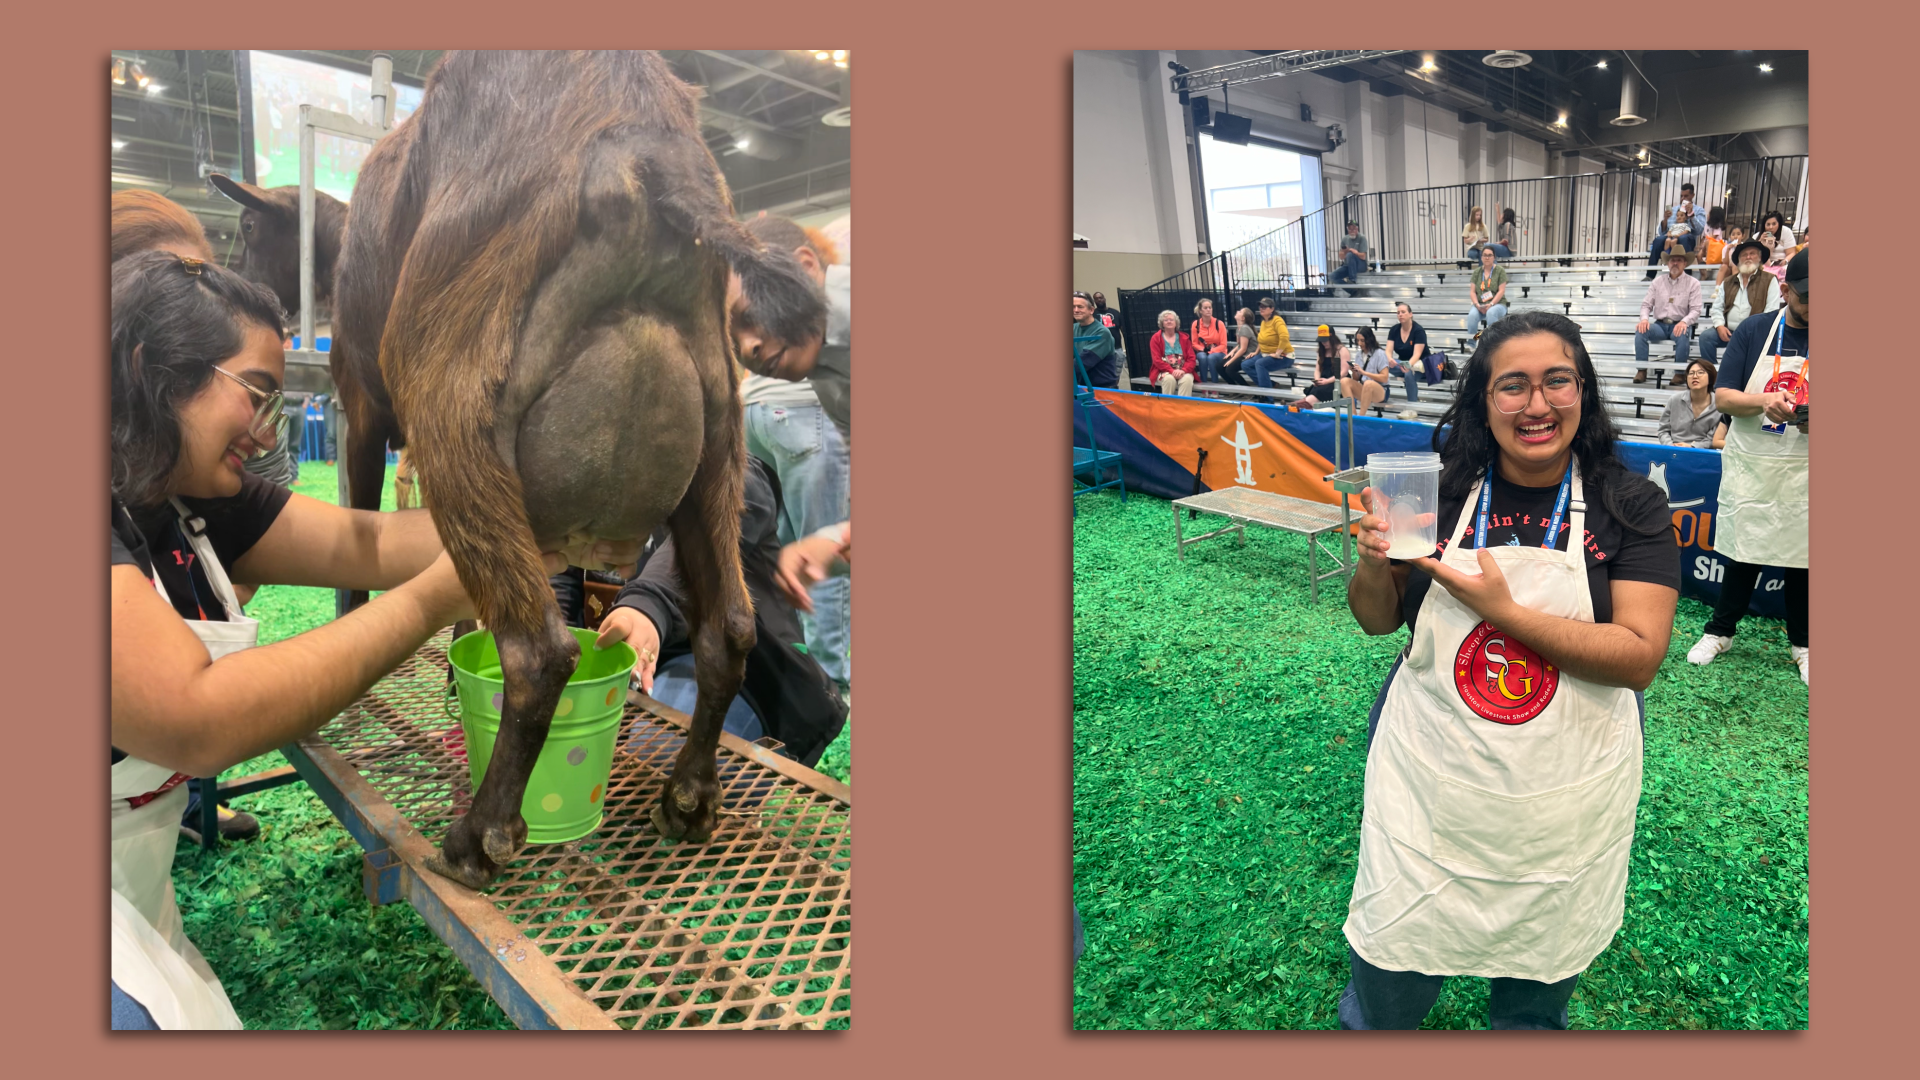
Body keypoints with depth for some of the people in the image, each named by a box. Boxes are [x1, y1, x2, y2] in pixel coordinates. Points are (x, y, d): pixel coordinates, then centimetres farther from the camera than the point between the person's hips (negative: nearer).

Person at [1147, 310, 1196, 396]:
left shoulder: (1184, 337, 13)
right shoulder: (1155, 338, 6)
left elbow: (1191, 358, 5)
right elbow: (1157, 360, -5)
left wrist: (1183, 370, -17)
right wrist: (1172, 371, -21)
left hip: (1182, 372, 2)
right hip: (1164, 372, -2)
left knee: (1187, 379, -33)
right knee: (1169, 379, -36)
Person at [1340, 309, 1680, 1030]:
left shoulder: (1631, 506, -7)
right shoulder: (1440, 494, -5)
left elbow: (1641, 657, -15)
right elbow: (1377, 621, 3)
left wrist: (1505, 612, -26)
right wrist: (1372, 564, -18)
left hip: (1563, 802, 0)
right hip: (1429, 777, 0)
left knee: (1536, 1002, 20)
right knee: (1388, 989, 12)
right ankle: (1366, 1020, 43)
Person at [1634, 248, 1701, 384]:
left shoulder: (1693, 283, 5)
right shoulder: (1658, 281, 13)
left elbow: (1695, 310, -3)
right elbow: (1646, 304, 8)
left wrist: (1684, 322, -24)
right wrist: (1644, 319, -14)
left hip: (1679, 325, -2)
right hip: (1660, 325, 2)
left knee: (1682, 335, -37)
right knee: (1640, 330, -29)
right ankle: (1642, 370, -28)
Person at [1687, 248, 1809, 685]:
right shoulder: (1754, 331, 0)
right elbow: (1722, 397, -3)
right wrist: (1763, 402, -23)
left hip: (1804, 470, 0)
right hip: (1750, 465, 0)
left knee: (1802, 557, 9)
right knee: (1742, 552, 8)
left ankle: (1802, 644, 26)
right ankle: (1720, 632, 23)